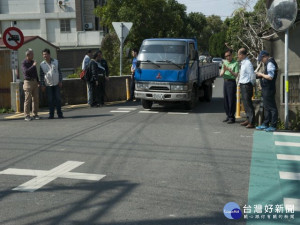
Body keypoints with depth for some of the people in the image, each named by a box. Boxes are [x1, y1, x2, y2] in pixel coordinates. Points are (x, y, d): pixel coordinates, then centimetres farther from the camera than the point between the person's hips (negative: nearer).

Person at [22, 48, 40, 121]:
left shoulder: (33, 62, 14)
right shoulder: (24, 63, -6)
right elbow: (26, 71, -22)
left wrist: (38, 81, 18)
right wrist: (33, 66, -19)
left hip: (34, 82, 6)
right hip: (28, 82, -6)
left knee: (35, 99, 5)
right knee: (28, 99, -6)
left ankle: (35, 114, 11)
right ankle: (27, 115, -2)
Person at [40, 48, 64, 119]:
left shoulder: (56, 62, 4)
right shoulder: (42, 64, 2)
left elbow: (59, 72, 7)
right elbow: (41, 75, 4)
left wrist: (60, 81, -1)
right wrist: (42, 85, -1)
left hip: (56, 84, 0)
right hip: (48, 85, 0)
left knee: (58, 99, 1)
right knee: (50, 100, 0)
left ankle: (59, 114, 7)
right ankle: (51, 114, 6)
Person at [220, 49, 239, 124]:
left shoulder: (235, 63, -6)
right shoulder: (224, 62, 13)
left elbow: (236, 75, -13)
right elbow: (221, 74, 9)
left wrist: (229, 70, -23)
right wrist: (223, 70, -11)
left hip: (231, 82, -6)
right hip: (225, 82, 7)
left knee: (231, 100, -5)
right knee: (226, 100, 9)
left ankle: (232, 117, -1)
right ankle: (228, 116, 18)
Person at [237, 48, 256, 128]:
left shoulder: (248, 63, -17)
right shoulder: (243, 63, 13)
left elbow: (252, 76, -16)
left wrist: (251, 85, -7)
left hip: (247, 86, -10)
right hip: (242, 85, 10)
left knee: (248, 103, -7)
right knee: (245, 103, 16)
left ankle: (251, 122, -3)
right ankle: (248, 119, 27)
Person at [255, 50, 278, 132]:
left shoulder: (270, 64, -16)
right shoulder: (269, 63, 16)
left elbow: (270, 77, -25)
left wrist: (261, 75, -12)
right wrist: (261, 75, 10)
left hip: (269, 89, -11)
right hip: (266, 89, 11)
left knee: (271, 108, -5)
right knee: (266, 107, 15)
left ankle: (273, 126, -1)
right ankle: (265, 124, 23)